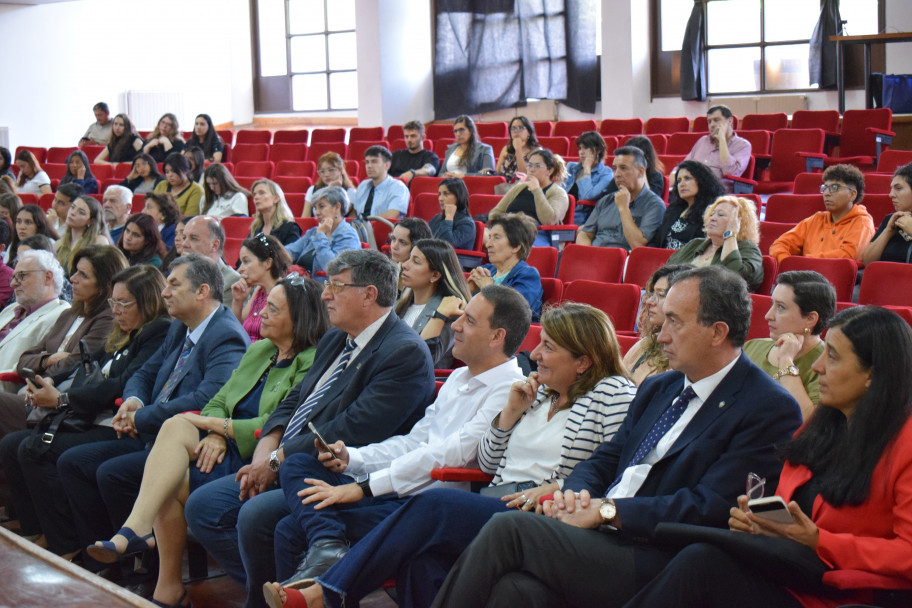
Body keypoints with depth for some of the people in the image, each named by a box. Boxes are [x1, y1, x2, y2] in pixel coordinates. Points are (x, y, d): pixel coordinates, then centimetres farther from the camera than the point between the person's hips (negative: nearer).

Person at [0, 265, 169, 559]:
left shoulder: (160, 335, -10)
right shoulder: (123, 337, 21)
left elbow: (124, 387, -19)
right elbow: (91, 376, 19)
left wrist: (62, 399, -14)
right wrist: (50, 388, -1)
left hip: (118, 430, -10)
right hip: (91, 423, 10)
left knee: (35, 451, -23)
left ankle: (69, 551, -17)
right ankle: (36, 536, 1)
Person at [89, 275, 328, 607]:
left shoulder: (312, 364, -8)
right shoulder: (258, 351, 20)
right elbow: (218, 402, 16)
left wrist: (215, 425, -10)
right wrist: (216, 436, -8)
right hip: (228, 448, 7)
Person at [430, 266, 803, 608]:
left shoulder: (771, 409, -6)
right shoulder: (658, 389, 21)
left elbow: (709, 509, -14)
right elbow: (605, 460, 23)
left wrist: (606, 510, -15)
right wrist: (574, 494, -1)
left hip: (655, 561, -7)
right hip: (599, 536, 7)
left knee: (506, 528, -21)